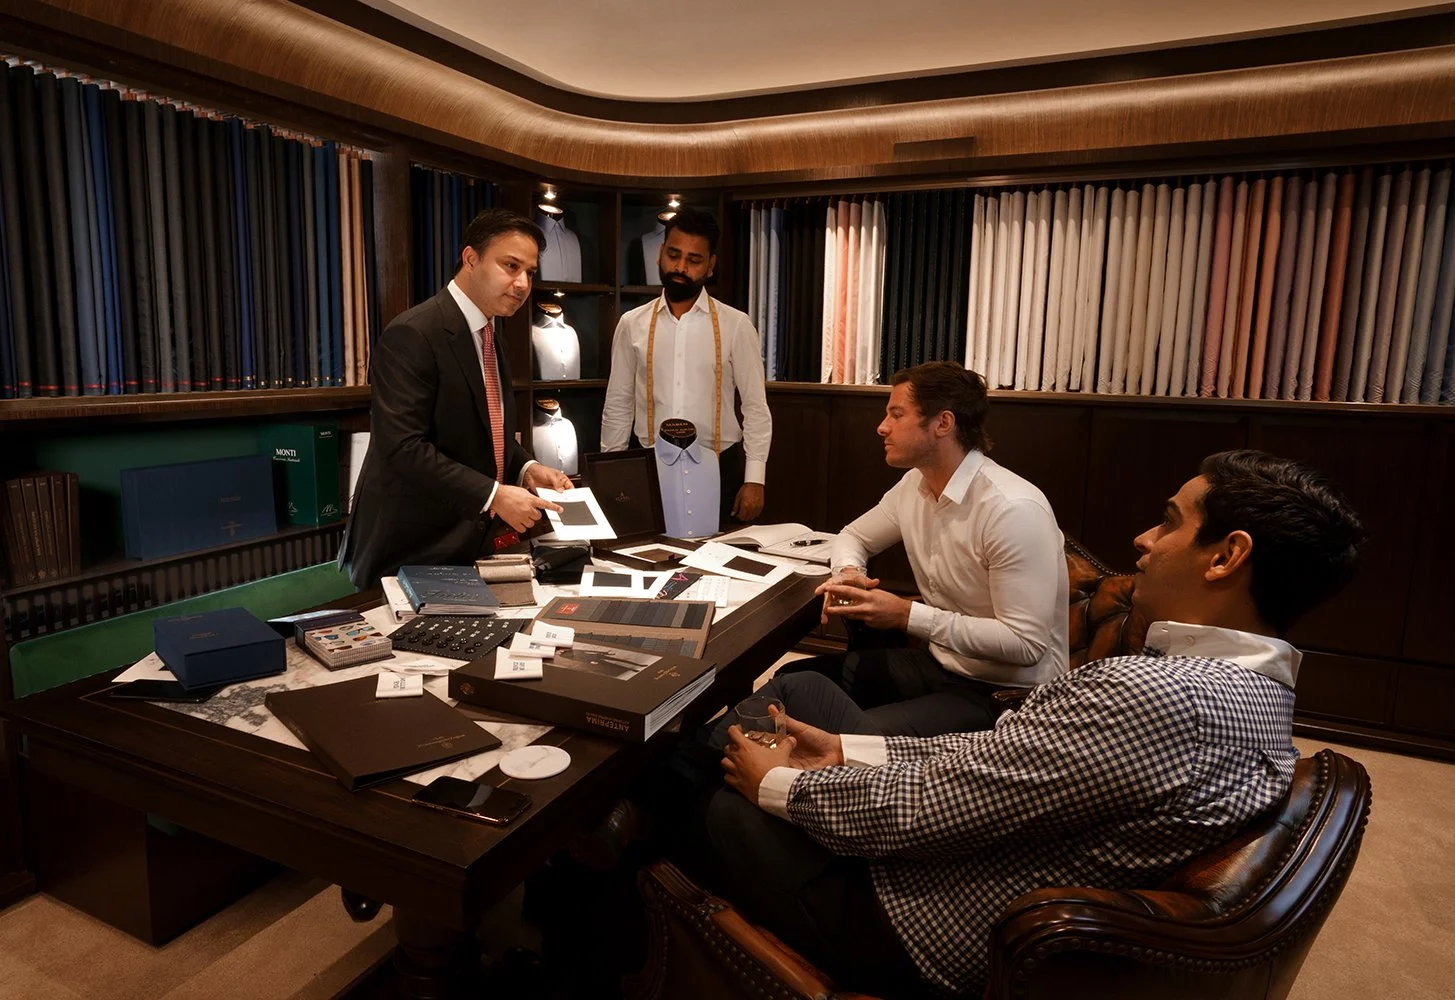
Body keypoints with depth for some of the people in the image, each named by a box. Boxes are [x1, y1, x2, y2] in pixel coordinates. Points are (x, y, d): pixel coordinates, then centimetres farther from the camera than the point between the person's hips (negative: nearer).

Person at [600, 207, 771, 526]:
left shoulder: (736, 325, -2)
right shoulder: (632, 325, 4)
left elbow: (756, 407, -2)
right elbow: (618, 407, 7)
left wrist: (754, 478, -8)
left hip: (719, 469, -1)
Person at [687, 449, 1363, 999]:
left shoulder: (1155, 697, -34)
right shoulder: (1255, 684, 0)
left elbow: (915, 810, -28)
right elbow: (1003, 754, 2)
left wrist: (779, 786, -9)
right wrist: (847, 749, 0)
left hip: (915, 943, -8)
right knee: (803, 686, 12)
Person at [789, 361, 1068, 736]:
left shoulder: (1013, 509, -25)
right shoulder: (914, 485, 1)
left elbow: (1026, 644, -26)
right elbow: (855, 536, 18)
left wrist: (908, 616, -27)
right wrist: (848, 573, -7)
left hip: (1005, 693, -7)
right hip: (937, 661, 8)